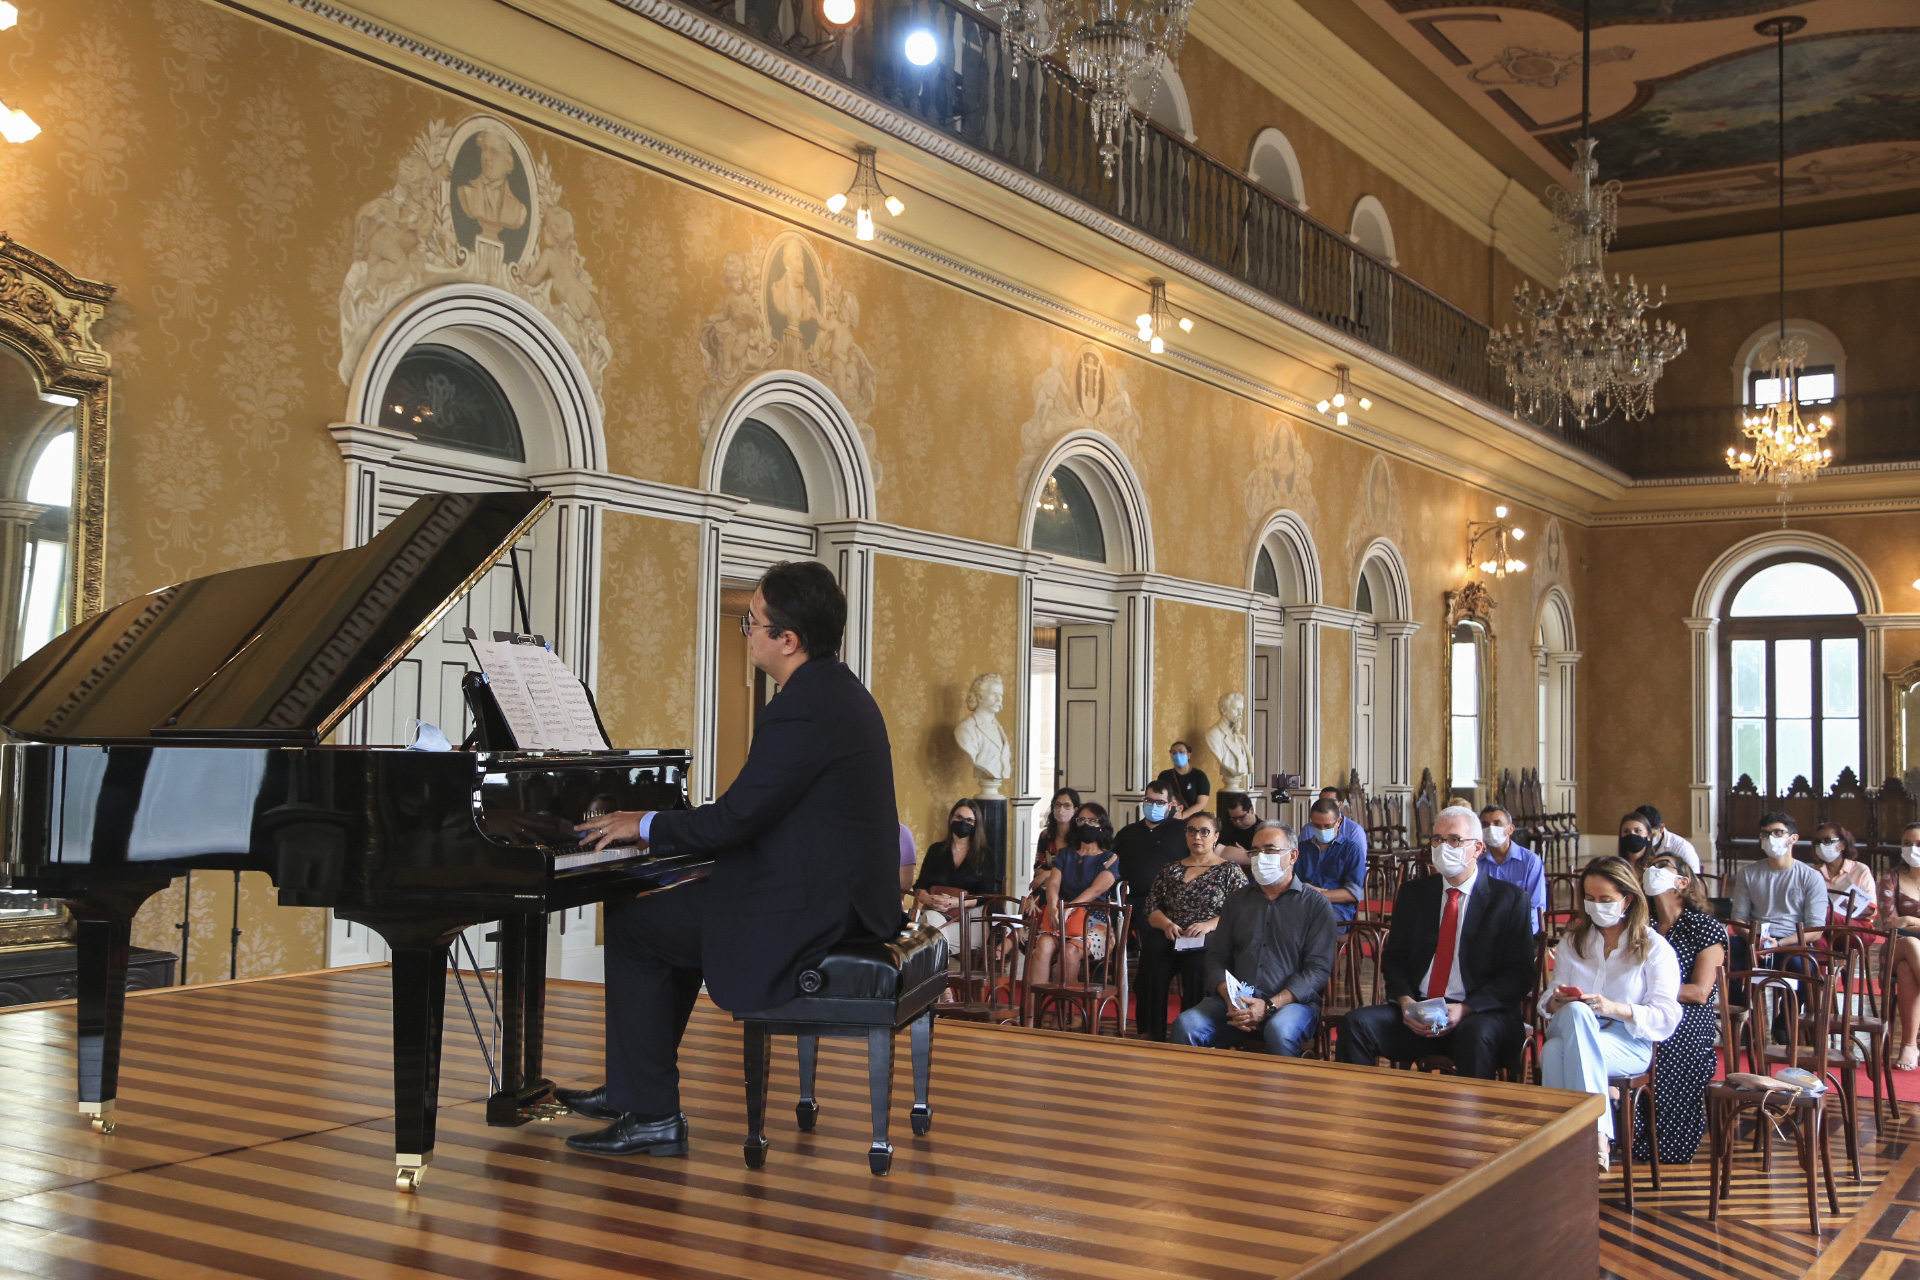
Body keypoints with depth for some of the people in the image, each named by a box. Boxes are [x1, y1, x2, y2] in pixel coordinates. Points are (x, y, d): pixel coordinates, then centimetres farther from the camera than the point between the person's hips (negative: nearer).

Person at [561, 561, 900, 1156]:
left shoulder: (805, 708, -22)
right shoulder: (835, 687, 12)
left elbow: (736, 818, -22)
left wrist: (646, 826, -5)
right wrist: (662, 829, 16)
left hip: (809, 915, -11)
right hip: (842, 897, 11)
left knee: (631, 924, -1)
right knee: (669, 914, 23)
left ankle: (652, 1116, 5)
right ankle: (635, 1088, 30)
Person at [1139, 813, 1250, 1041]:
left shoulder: (1230, 871, 13)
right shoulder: (1170, 870, 25)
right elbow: (1151, 906, 17)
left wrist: (1209, 925, -15)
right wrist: (1166, 924, -5)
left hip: (1209, 939, -3)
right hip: (1170, 937, 3)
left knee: (1197, 964, -40)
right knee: (1151, 957, -34)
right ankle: (1151, 1034, -32)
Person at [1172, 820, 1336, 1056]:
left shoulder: (1317, 906, 6)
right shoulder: (1236, 900, 20)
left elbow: (1318, 969, -4)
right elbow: (1217, 957, 14)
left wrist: (1269, 1006, -17)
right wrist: (1230, 998, -9)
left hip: (1292, 1001, -3)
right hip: (1235, 1000, 3)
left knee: (1279, 1031, -38)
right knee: (1185, 1025, -26)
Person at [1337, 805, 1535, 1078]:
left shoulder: (1509, 899, 3)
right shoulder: (1414, 893, 15)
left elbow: (1519, 974, -2)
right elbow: (1393, 958, 16)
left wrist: (1465, 1009, -15)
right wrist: (1405, 1001, -6)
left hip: (1479, 1015, -3)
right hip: (1415, 1011, 4)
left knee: (1476, 1035, -38)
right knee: (1355, 1024, -22)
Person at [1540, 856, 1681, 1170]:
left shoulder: (1655, 948, 8)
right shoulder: (1572, 942, 22)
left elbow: (1665, 1017, -2)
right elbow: (1549, 998, 15)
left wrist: (1615, 1008, -18)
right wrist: (1557, 1001, -11)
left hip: (1629, 1045, -3)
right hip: (1570, 1029, 3)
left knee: (1556, 1052, -35)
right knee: (1576, 1012, -37)